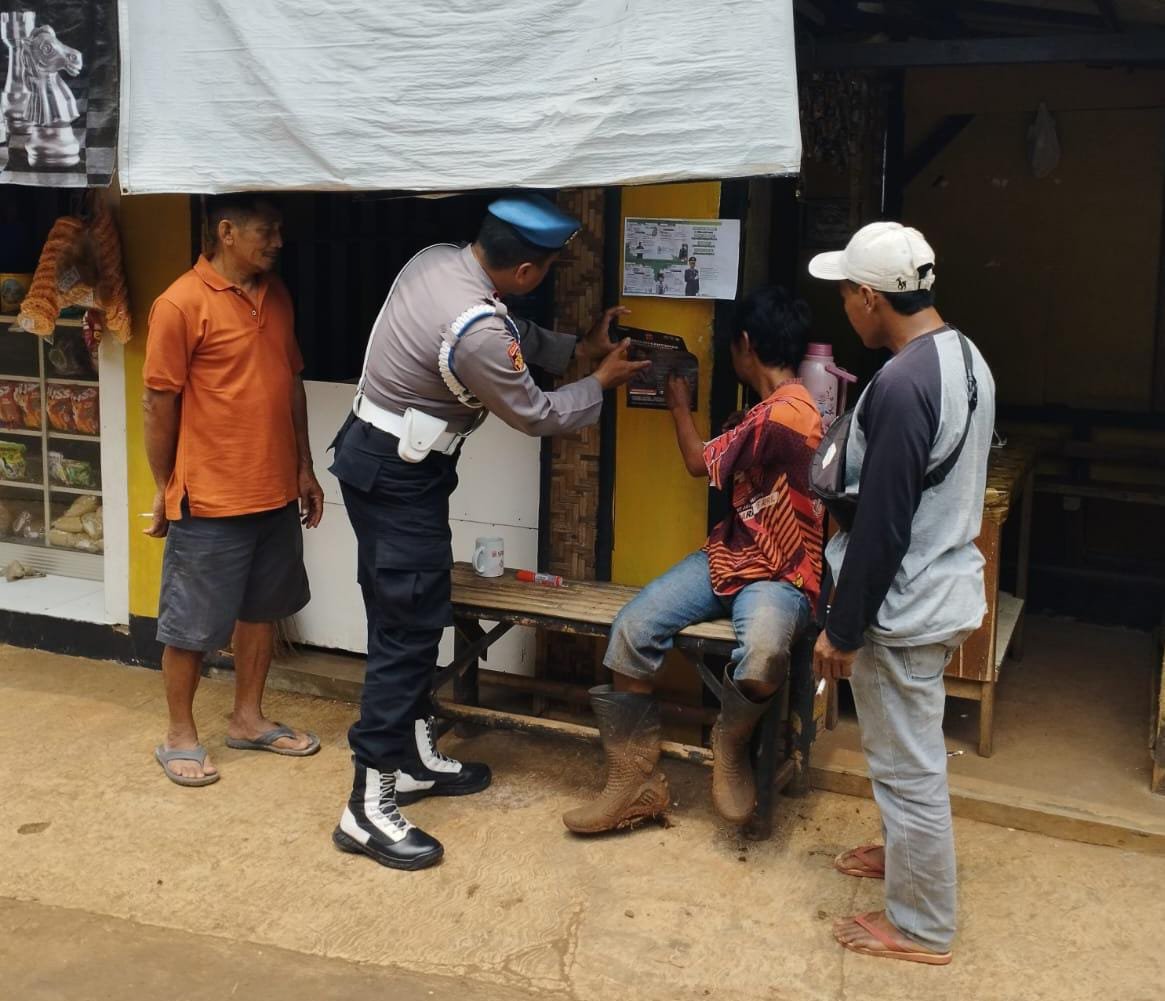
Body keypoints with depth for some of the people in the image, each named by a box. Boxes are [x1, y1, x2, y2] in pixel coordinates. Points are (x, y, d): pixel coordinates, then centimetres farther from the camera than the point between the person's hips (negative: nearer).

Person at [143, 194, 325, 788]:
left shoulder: (276, 295, 7)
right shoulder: (182, 304, -15)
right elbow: (159, 405, -11)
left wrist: (304, 469, 14)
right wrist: (166, 491, -6)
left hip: (275, 494, 7)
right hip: (211, 500, -7)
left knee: (262, 609, 17)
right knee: (192, 624, 6)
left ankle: (247, 718, 32)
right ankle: (179, 735, 21)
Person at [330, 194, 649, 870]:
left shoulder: (439, 259, -1)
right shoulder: (476, 332, -28)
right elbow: (535, 415, -11)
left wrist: (577, 347, 16)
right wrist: (602, 381, 4)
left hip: (387, 457, 10)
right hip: (397, 476, -10)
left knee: (415, 617, 18)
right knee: (408, 627, -5)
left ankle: (415, 757, 32)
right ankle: (368, 808, 0)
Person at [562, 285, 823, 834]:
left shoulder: (782, 416, -20)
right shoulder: (778, 405, 10)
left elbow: (700, 462, -5)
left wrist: (679, 403, 11)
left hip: (781, 576, -9)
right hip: (729, 556, 9)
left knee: (762, 658, -40)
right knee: (631, 630, -12)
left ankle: (730, 744, -4)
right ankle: (636, 781, -4)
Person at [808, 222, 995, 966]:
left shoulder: (903, 385, -26)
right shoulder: (966, 359, 5)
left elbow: (880, 528, -24)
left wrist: (842, 630, -15)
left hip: (905, 607, -10)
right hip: (944, 589, 10)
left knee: (908, 764, 5)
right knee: (908, 752, 27)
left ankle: (922, 926, 20)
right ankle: (905, 851, 46)